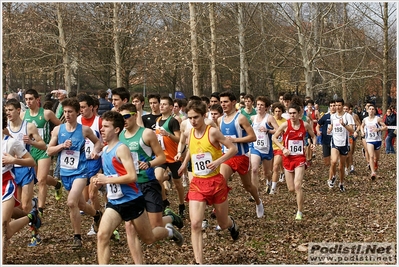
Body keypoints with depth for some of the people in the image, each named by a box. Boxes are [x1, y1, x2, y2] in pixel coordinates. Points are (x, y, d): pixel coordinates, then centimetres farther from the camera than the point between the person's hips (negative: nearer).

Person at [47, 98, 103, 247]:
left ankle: (77, 236, -8)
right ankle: (97, 215, 49)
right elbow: (49, 151, 3)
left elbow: (97, 142, 13)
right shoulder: (58, 130, 1)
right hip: (65, 172, 4)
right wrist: (62, 146, -14)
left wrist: (96, 150, -8)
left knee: (72, 202, -22)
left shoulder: (84, 130, -5)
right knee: (80, 204, 17)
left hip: (80, 171, -4)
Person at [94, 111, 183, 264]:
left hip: (132, 201, -7)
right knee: (102, 236, -13)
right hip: (114, 202, 7)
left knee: (149, 239, 11)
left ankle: (169, 231, 42)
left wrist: (106, 180, -22)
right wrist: (101, 181, 3)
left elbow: (132, 177, -26)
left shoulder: (121, 149, -17)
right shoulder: (104, 150, 7)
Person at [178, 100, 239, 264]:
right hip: (197, 183, 3)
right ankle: (199, 263, -12)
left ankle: (232, 224, 54)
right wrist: (185, 163, 21)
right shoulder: (190, 133, 3)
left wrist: (218, 161, -23)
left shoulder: (213, 132, -13)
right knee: (195, 224, -15)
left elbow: (233, 149, -11)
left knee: (223, 224, 15)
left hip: (216, 182, -3)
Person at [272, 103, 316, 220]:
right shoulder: (285, 125, -8)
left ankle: (300, 212, -4)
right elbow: (274, 137, 1)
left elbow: (313, 136, 14)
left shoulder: (305, 125, -4)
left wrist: (313, 144, -6)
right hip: (288, 158, 1)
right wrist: (283, 148, -11)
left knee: (297, 185, -15)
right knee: (291, 189, 4)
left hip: (300, 158, -1)